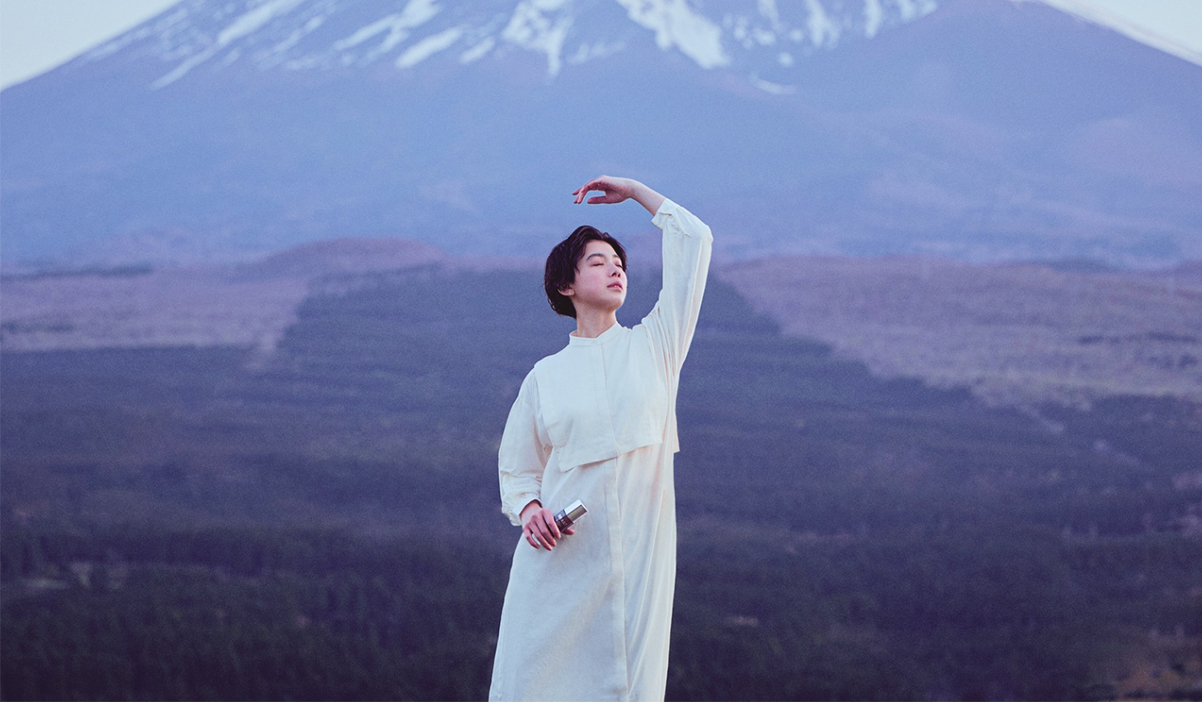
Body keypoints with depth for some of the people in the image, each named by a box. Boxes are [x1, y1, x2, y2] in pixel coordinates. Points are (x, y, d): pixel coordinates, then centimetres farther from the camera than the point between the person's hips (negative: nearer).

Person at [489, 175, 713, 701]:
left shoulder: (653, 346, 9)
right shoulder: (545, 376, 9)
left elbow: (693, 240, 6)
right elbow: (516, 469, 16)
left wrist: (633, 190, 14)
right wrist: (529, 509, -5)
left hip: (639, 554, 0)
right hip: (561, 555, 0)